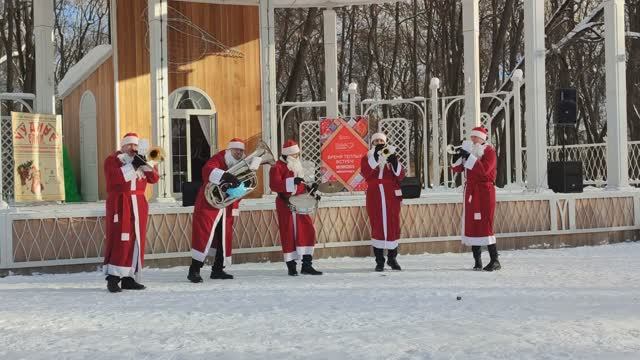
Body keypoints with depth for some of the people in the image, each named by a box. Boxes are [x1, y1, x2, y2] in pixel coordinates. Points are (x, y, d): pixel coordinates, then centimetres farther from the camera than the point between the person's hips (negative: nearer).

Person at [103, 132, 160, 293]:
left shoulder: (140, 160, 18)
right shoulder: (112, 160, 2)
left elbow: (154, 178, 6)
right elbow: (115, 178, -17)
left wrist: (145, 164, -10)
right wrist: (132, 166, -21)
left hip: (138, 205, 6)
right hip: (120, 204, -6)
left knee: (136, 241, 4)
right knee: (120, 240, -12)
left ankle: (128, 278, 10)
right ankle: (113, 278, -10)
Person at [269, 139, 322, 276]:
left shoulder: (297, 166, 18)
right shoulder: (277, 167, -7)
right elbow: (274, 184, -22)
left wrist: (307, 189, 11)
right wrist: (292, 182, -31)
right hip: (286, 204, -7)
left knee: (308, 231, -2)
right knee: (289, 234, -2)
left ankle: (307, 265, 1)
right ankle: (291, 265, 8)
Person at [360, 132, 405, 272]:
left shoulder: (392, 157, 12)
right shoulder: (367, 158, 8)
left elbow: (400, 176, 1)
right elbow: (365, 173, -12)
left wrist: (394, 161, -15)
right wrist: (376, 157, -19)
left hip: (391, 196, 1)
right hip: (374, 196, -1)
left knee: (393, 225, 3)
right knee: (377, 226, -1)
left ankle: (392, 258, 16)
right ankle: (379, 260, 5)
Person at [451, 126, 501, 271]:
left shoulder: (489, 151, -5)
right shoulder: (469, 151, 14)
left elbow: (484, 170, -20)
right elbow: (456, 168, 10)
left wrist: (469, 157, -24)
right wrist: (459, 157, -9)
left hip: (484, 191, -6)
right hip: (470, 191, 6)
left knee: (485, 224, -11)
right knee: (471, 224, 3)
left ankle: (495, 260, -7)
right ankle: (477, 261, 8)